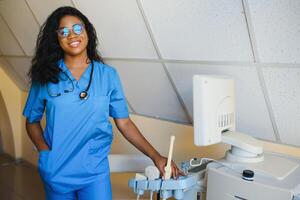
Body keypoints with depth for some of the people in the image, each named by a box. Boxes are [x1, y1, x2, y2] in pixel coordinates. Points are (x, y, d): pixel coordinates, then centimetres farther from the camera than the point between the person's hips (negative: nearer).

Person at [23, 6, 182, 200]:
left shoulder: (108, 75, -3)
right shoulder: (45, 77, -2)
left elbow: (124, 122, -2)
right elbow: (32, 120, 7)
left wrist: (156, 156, -9)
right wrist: (45, 151, -10)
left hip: (95, 171, -1)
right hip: (55, 172, 1)